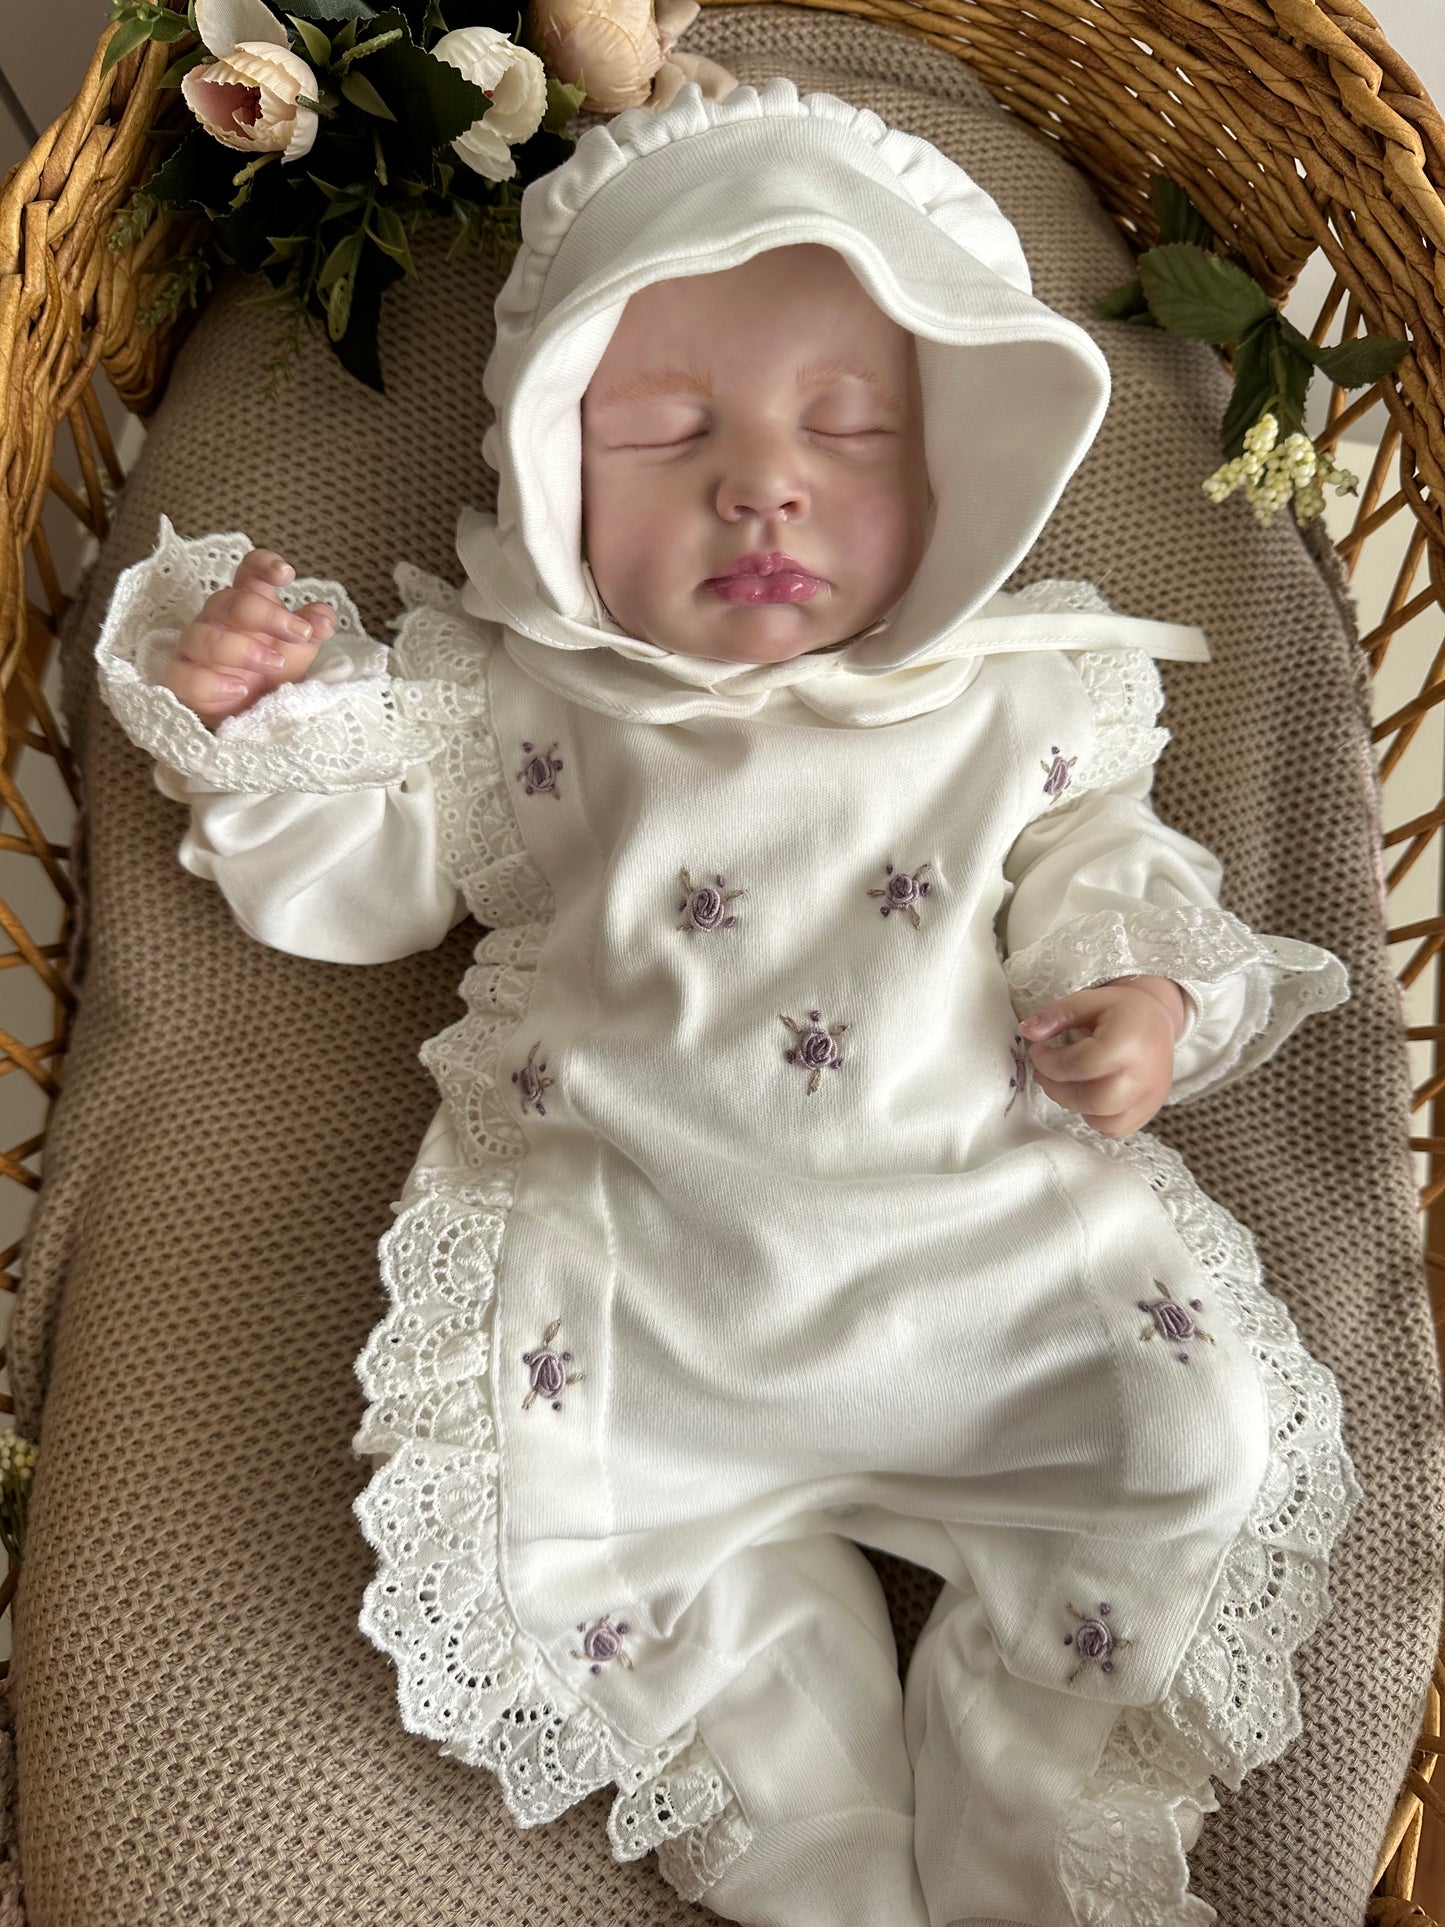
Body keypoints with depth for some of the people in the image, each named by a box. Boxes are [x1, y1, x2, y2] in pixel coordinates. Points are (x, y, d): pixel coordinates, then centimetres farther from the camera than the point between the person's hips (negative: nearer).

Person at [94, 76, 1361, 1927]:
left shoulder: (1023, 694, 10)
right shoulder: (514, 697, 7)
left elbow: (1107, 874, 17)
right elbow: (349, 880, 11)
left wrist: (1153, 1000, -3)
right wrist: (255, 714, -4)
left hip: (990, 1223, 2)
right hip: (640, 1256, 0)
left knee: (1199, 1440, -10)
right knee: (552, 1498, -19)